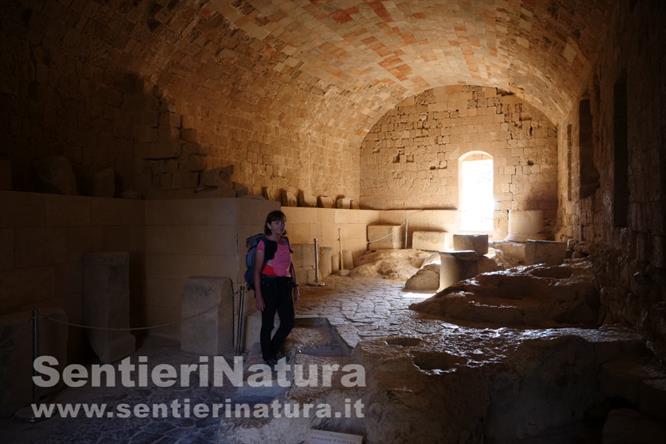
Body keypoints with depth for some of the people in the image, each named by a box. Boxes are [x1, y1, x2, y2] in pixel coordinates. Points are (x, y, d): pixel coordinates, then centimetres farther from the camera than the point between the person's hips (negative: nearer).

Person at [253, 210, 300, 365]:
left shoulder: (285, 242, 8)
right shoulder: (264, 244, -10)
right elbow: (257, 271, -11)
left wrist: (295, 286, 12)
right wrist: (258, 295, -15)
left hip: (284, 285, 6)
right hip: (268, 285, -6)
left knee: (288, 322, 8)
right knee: (268, 324, 6)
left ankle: (273, 350, 32)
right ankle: (267, 356, 27)